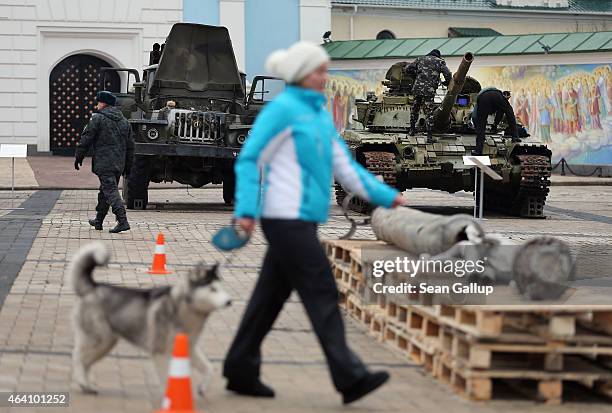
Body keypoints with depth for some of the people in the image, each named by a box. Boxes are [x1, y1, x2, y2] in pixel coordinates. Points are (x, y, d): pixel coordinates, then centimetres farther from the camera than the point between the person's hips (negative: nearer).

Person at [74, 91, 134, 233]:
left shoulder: (97, 118, -6)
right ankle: (98, 221, 29)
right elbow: (130, 145, 17)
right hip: (119, 164, 7)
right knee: (105, 191, 19)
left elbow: (86, 140, -6)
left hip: (104, 164, -7)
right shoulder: (124, 121, 15)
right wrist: (128, 166, 21)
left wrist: (79, 157, 4)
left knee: (110, 191, -11)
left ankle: (122, 221, -24)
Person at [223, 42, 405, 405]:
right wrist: (246, 210, -20)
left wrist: (386, 196, 11)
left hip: (303, 218, 8)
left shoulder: (321, 113, 17)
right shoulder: (282, 109, -8)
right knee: (321, 293, -10)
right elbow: (249, 159, -10)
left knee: (271, 295, 11)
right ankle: (350, 378, -10)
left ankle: (241, 372, 18)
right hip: (286, 217, -8)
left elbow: (345, 166, 18)